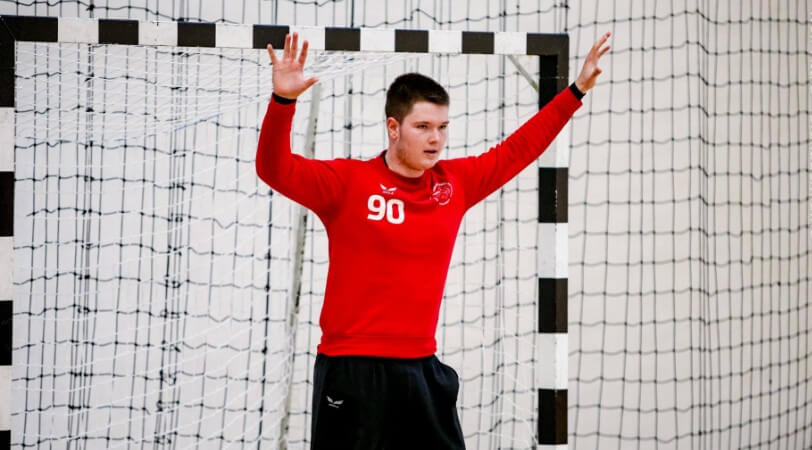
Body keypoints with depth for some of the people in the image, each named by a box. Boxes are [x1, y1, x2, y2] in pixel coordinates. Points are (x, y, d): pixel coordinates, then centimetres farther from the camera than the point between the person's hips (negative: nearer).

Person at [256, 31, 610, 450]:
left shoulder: (455, 183, 8)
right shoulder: (349, 182, -6)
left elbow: (518, 149, 20)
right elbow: (276, 170, -15)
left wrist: (576, 91, 22)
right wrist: (283, 100, -30)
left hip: (423, 368, 5)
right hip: (352, 369, -5)